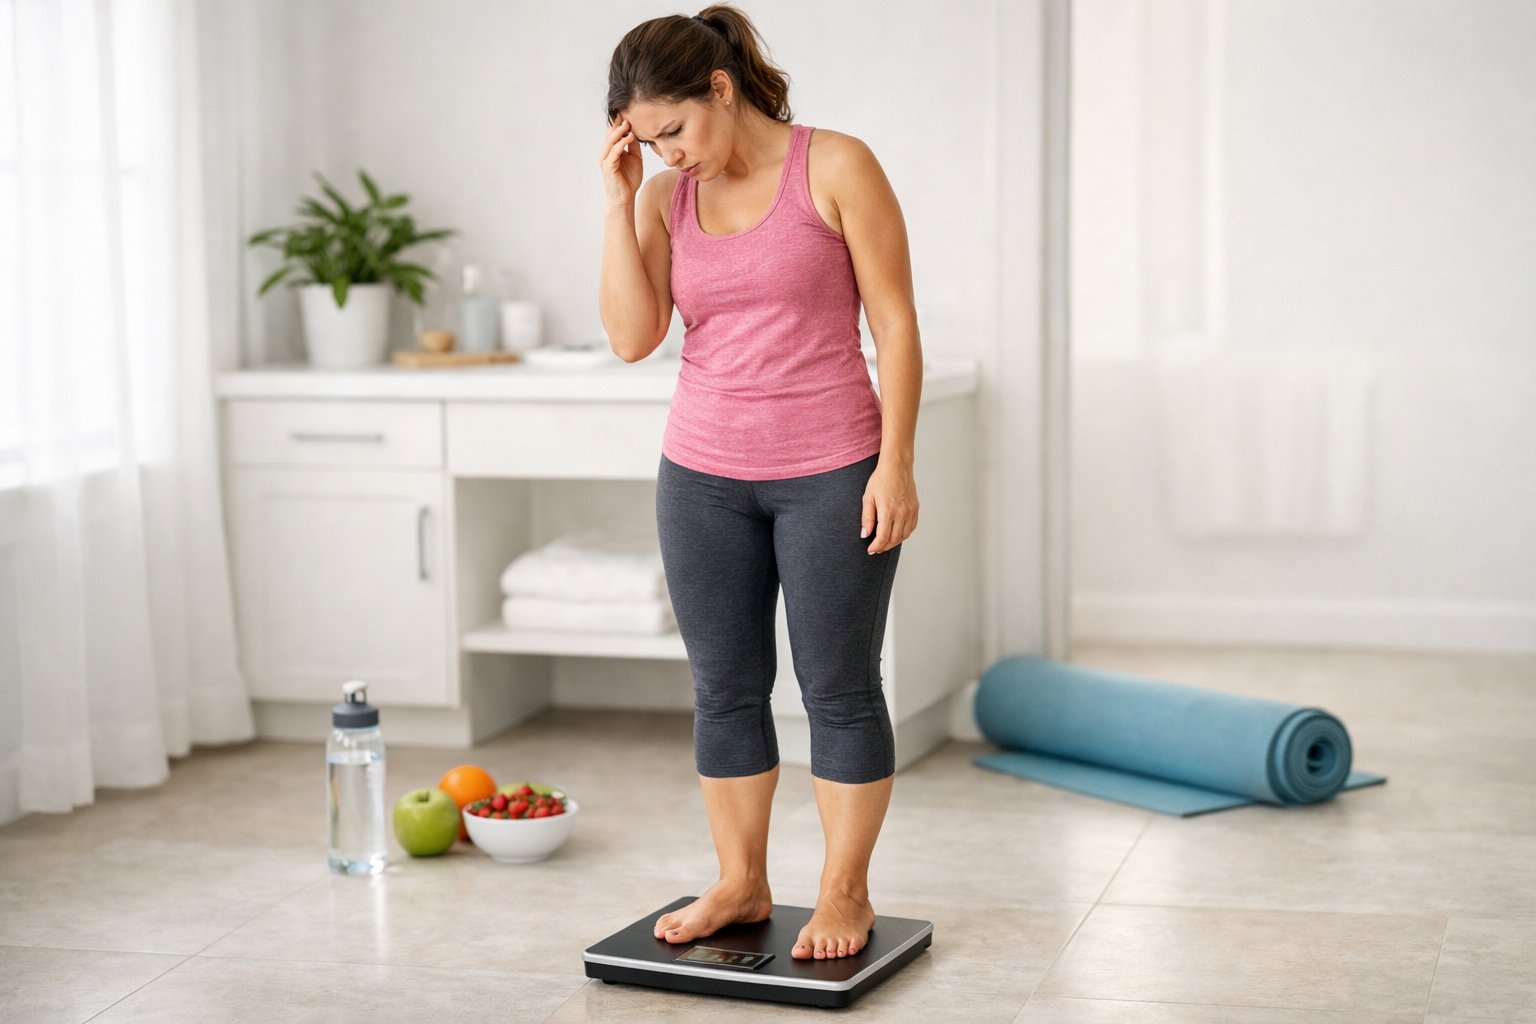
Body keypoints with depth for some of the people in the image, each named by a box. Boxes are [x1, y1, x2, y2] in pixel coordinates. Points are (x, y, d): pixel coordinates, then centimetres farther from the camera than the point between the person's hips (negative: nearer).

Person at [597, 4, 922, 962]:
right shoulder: (666, 198, 5)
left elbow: (895, 322, -8)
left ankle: (845, 892, 17)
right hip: (703, 476, 5)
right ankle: (741, 883, 24)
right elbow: (633, 336, -4)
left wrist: (896, 462, -13)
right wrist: (619, 201, -8)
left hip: (831, 474, -4)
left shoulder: (837, 167, -8)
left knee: (840, 686, 4)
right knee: (725, 686, 11)